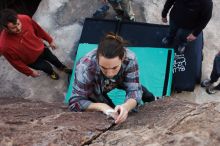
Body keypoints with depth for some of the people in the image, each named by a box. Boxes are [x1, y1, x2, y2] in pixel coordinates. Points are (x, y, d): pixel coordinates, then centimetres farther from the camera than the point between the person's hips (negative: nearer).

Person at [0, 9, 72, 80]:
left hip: (40, 48, 3)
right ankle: (51, 72, 60)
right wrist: (30, 72, -10)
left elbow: (38, 30, -10)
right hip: (32, 60, -3)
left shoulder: (25, 19, -32)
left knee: (53, 58, 29)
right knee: (47, 67, 22)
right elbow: (15, 62, -22)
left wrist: (50, 40, 4)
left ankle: (62, 67, 64)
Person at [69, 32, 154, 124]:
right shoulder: (85, 67, -45)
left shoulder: (129, 59, -40)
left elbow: (134, 90, -39)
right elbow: (75, 102, -40)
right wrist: (102, 106, -55)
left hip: (117, 82, 2)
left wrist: (126, 106, -61)